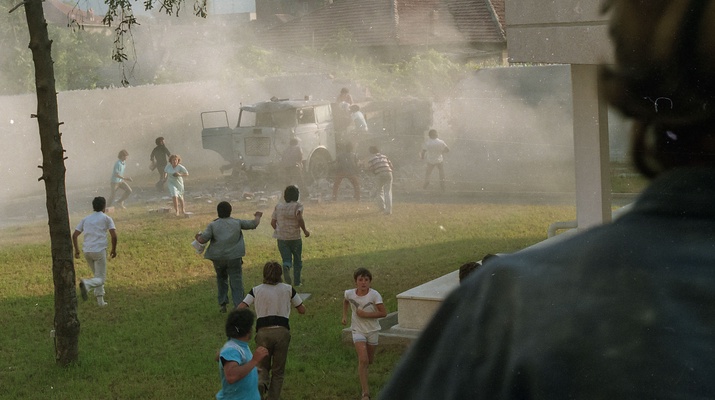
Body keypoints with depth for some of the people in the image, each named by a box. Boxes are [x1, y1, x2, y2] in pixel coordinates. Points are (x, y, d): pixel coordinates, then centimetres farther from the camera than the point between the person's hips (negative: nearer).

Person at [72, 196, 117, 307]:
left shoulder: (85, 219, 15)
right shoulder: (106, 218, 3)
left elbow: (74, 235, 11)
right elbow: (114, 235, -8)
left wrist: (76, 250, 20)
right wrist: (114, 249, 6)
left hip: (87, 251, 5)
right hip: (99, 251, -5)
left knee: (97, 275, 21)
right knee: (101, 279, -2)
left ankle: (100, 300, 15)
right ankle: (86, 284, -32)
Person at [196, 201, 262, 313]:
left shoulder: (213, 225, 2)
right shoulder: (237, 223, 5)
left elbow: (202, 240, -7)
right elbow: (253, 224, 13)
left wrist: (198, 237, 16)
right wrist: (257, 217, 35)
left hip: (218, 258, 1)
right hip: (234, 257, -1)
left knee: (221, 279, 25)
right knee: (236, 283, 0)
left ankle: (222, 304, 24)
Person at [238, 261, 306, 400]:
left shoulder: (256, 290, 8)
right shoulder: (288, 289, 8)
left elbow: (240, 309, -4)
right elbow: (302, 310, 15)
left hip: (263, 332, 0)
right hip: (282, 331, 0)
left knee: (263, 366, 16)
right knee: (278, 370, 13)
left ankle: (261, 383, -16)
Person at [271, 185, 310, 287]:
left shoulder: (278, 206, 5)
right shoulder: (297, 205, -7)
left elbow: (273, 222, 3)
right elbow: (299, 218, -23)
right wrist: (305, 231, -10)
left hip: (281, 238, 2)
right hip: (295, 237, -2)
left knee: (286, 260, 6)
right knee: (297, 260, 16)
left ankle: (286, 267, -28)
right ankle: (297, 281, 18)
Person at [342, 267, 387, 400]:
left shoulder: (374, 295, -19)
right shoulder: (350, 294, -10)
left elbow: (383, 313, -19)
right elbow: (345, 301, 15)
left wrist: (365, 314, -24)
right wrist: (345, 315, 5)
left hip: (372, 330, 1)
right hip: (358, 330, 0)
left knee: (369, 360, 16)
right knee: (363, 360, -16)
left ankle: (361, 372, 55)